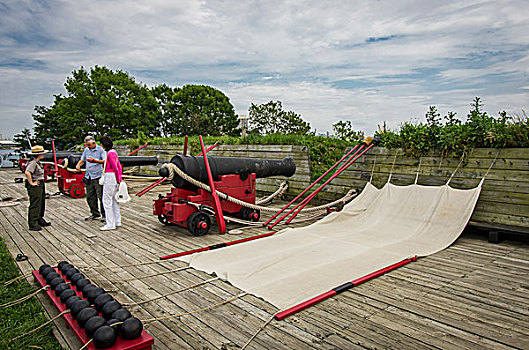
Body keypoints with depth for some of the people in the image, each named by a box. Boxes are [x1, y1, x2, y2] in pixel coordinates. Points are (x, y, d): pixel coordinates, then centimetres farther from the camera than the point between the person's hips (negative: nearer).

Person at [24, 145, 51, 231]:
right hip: (35, 186, -10)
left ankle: (40, 220, 34)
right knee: (34, 205, -5)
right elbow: (27, 173, -34)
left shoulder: (37, 162, 12)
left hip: (40, 185, 10)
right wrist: (31, 183, -25)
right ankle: (33, 224, 1)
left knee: (41, 204, 20)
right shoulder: (33, 163, -19)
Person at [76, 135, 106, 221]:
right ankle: (95, 214, 20)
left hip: (98, 177, -6)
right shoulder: (86, 150, 14)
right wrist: (78, 165, 4)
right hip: (88, 177, 7)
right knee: (90, 197, 9)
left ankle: (105, 215, 2)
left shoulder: (100, 150, -5)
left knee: (101, 197, -6)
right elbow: (82, 160, 25)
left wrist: (95, 161, -29)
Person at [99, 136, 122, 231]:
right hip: (115, 178, 10)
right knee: (114, 200, 15)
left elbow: (116, 169, -19)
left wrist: (117, 180, -10)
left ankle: (110, 224, 1)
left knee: (107, 201, -4)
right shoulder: (114, 152, 13)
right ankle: (117, 221, 22)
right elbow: (119, 167, 16)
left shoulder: (110, 153, -16)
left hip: (110, 177, -10)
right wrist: (119, 178, 17)